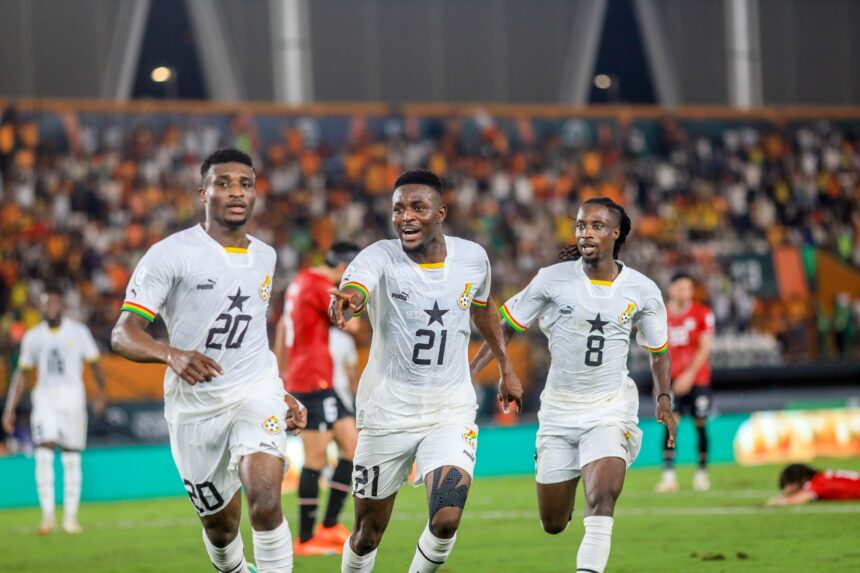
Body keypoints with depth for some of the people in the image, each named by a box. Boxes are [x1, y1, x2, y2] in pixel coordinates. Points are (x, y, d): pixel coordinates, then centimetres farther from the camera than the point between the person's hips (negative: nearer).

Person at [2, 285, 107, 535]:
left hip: (73, 400, -1)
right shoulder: (33, 336, 6)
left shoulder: (78, 332, 1)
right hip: (44, 400, 1)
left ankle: (70, 517, 10)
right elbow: (23, 374, 11)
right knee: (43, 454, -13)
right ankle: (48, 516, -13)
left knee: (72, 459, 2)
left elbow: (95, 364, 6)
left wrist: (101, 394, -6)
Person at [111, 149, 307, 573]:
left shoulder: (264, 257, 9)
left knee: (266, 503, -23)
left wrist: (280, 394, 21)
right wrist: (172, 354, -35)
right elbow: (123, 334, -17)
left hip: (255, 394, 2)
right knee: (220, 522, 12)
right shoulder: (171, 254, -10)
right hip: (194, 406, -2)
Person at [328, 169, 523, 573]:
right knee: (368, 533, 9)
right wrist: (345, 301, -63)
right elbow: (355, 288, -40)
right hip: (387, 413, -1)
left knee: (446, 521, -19)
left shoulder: (472, 258, -3)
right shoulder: (380, 258, -16)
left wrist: (506, 366, 25)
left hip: (452, 410, 2)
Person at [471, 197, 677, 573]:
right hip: (559, 408, 1)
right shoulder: (553, 279, -6)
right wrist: (469, 373, -8)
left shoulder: (642, 291, -3)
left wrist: (664, 398, -2)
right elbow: (506, 328, 3)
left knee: (601, 500, -25)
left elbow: (658, 350, 12)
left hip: (610, 408, -1)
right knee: (553, 525, 10)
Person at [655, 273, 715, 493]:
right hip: (672, 379, 2)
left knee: (700, 424, 2)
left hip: (697, 378, -2)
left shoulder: (702, 314, -4)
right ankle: (668, 476, -14)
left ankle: (701, 473, 15)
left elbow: (704, 347, -9)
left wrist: (689, 375, -17)